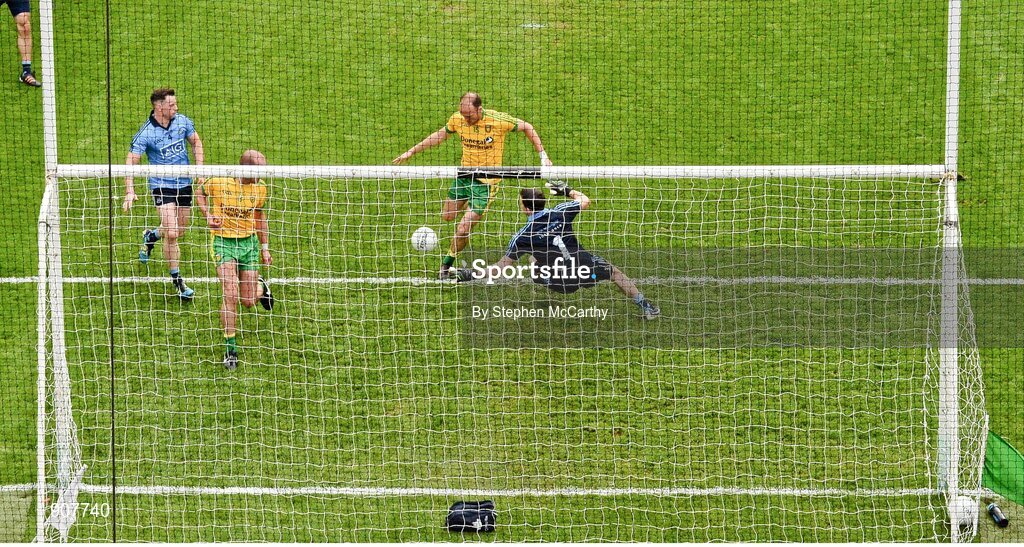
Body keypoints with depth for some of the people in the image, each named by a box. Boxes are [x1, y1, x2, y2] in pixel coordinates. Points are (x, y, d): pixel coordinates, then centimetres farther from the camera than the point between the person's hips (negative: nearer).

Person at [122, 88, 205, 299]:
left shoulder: (182, 121, -3)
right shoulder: (146, 134, -17)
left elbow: (196, 142, 13)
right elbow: (131, 161, -16)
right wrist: (129, 191, -27)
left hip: (184, 183, 5)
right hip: (162, 185, -5)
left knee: (180, 231, 16)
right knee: (171, 234, -15)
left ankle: (150, 236, 49)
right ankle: (177, 282, -1)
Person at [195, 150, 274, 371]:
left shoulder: (260, 188, -3)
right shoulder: (218, 182, -14)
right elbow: (200, 193, 7)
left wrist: (265, 248, 15)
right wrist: (208, 216, -10)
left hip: (250, 242, 3)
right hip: (224, 242, -3)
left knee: (248, 302, 4)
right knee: (231, 296, -16)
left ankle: (260, 287, 44)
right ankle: (230, 349, -1)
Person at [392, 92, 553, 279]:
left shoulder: (498, 120, -22)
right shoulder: (457, 119, -9)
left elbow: (527, 128, -6)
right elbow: (440, 135, 10)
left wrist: (542, 155, -9)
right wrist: (411, 152, 11)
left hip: (486, 181, -5)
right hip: (464, 174, 5)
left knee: (463, 230, -10)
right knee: (447, 216, 17)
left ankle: (447, 265, 13)